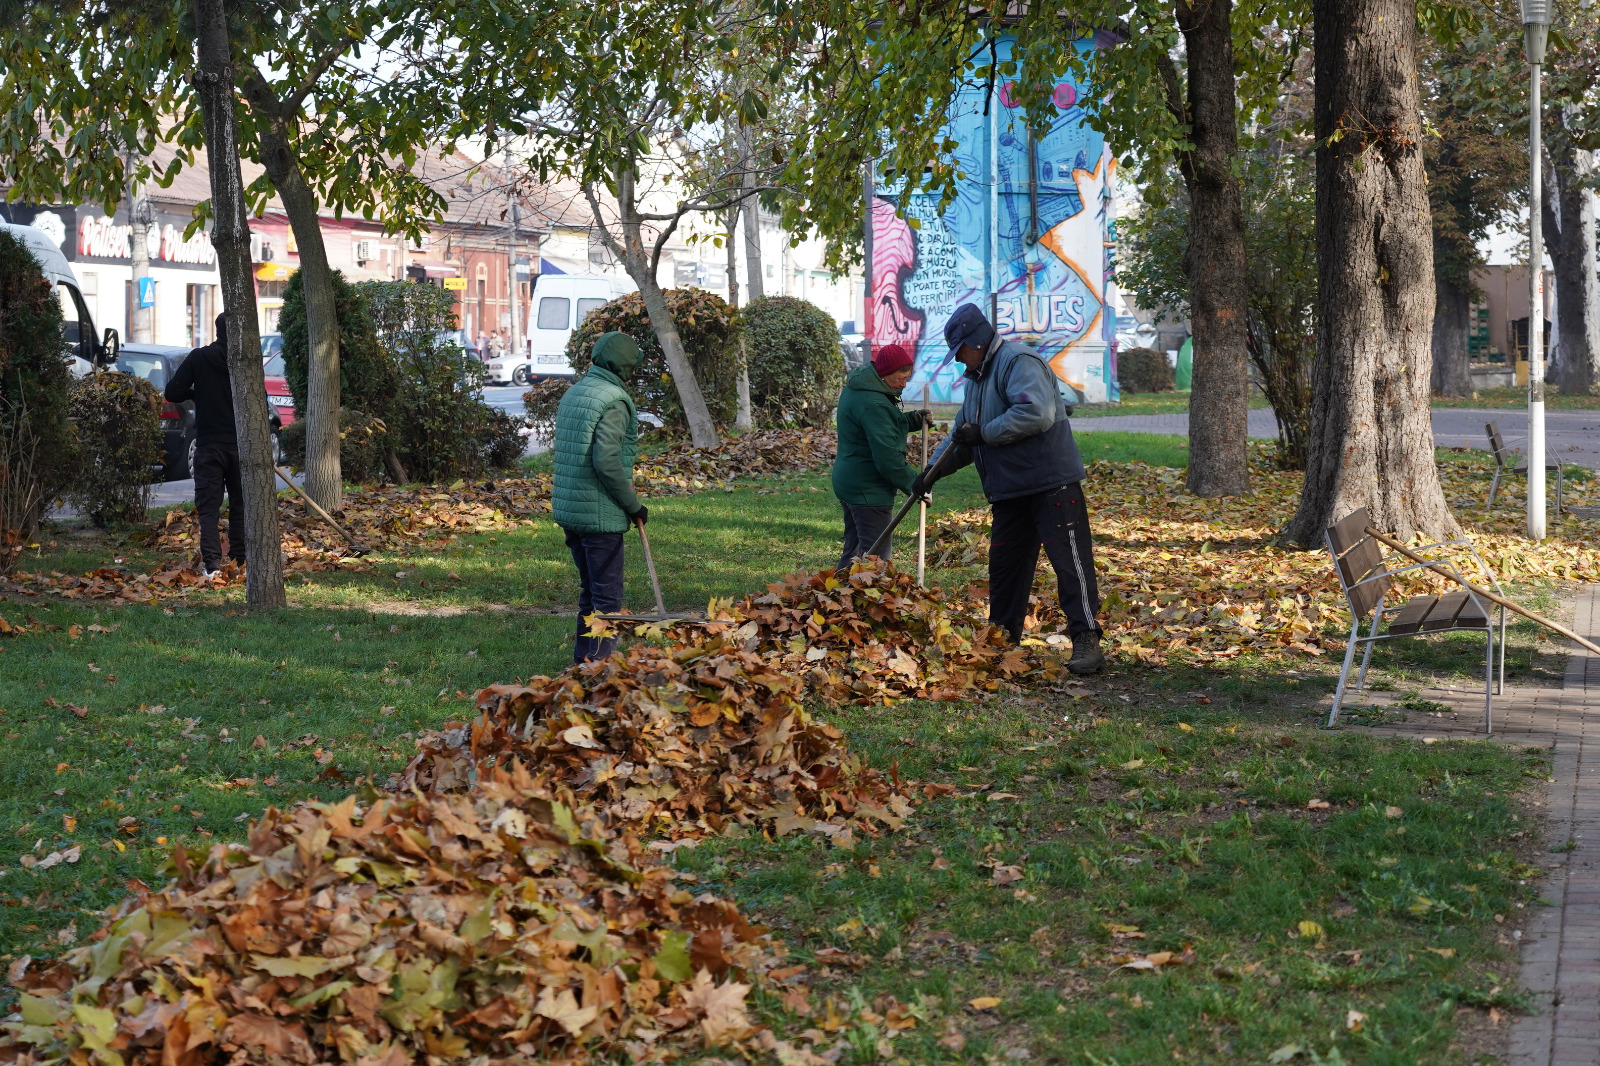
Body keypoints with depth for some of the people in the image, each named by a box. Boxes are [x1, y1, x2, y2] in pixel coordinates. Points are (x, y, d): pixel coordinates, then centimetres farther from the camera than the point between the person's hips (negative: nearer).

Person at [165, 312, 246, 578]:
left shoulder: (199, 358, -5)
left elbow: (172, 393, -6)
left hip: (208, 445, -1)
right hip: (241, 445, 1)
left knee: (208, 506, -1)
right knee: (240, 505, 13)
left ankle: (211, 564, -13)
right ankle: (239, 561, 14)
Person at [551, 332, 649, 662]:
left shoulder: (573, 393, 13)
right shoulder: (613, 401, -15)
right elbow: (607, 461, -24)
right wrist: (634, 506, -14)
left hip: (568, 509, 9)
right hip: (600, 514, -9)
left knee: (590, 591, 19)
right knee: (607, 597, -3)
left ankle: (583, 660, 24)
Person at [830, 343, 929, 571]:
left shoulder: (855, 389, 10)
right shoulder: (873, 404, -24)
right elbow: (887, 458, -25)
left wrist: (913, 419, 6)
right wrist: (915, 485, -16)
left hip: (848, 482, 11)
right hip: (868, 490, -11)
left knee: (853, 550, 18)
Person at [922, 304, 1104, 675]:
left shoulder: (1019, 362, -13)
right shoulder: (976, 378, 20)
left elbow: (1037, 413, -28)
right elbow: (961, 438, 28)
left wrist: (984, 433, -20)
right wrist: (933, 472, 15)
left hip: (1051, 484, -10)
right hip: (1009, 490, 10)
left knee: (1070, 560, -11)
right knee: (1004, 565, 13)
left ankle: (1087, 642, -12)